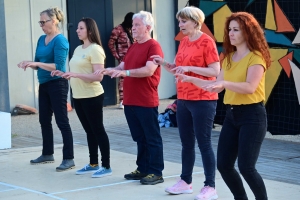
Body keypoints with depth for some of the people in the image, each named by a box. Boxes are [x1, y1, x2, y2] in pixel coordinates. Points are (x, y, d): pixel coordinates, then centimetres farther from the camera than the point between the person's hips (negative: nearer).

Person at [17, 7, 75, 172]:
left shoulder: (60, 40, -14)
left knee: (62, 121, -6)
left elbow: (58, 66, -21)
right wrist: (29, 64, -7)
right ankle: (47, 154, 28)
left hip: (57, 84, -8)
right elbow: (38, 64, 14)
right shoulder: (41, 39, 10)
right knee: (44, 120, 15)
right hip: (43, 84, 8)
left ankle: (69, 159, -2)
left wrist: (37, 64, -27)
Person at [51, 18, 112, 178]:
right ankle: (93, 164, 23)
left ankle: (106, 166, 3)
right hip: (78, 96, 9)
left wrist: (75, 74, -27)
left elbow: (98, 76, -21)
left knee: (98, 130, -3)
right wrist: (64, 74, 4)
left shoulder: (95, 50, -14)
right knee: (89, 131, 15)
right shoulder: (78, 49, 14)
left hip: (92, 97, -9)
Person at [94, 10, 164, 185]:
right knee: (139, 138, 14)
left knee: (152, 138, -1)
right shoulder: (133, 47, 18)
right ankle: (143, 169, 22)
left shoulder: (153, 46, -10)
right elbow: (122, 67, 16)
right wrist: (108, 71, -3)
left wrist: (126, 73, -27)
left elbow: (149, 70, -21)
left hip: (146, 102, -8)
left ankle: (156, 173, 4)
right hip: (130, 101, 8)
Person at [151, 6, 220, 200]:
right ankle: (186, 182, 24)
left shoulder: (207, 42, -12)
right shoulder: (183, 42, 11)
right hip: (183, 99, 8)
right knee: (187, 143, 14)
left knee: (204, 143, -4)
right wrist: (164, 64, 1)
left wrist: (189, 68, -22)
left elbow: (215, 71, -16)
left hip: (203, 100, -8)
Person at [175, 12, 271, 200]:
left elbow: (250, 87, -24)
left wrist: (225, 83, -35)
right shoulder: (229, 57, 13)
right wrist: (191, 79, 6)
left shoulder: (256, 57, -11)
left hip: (252, 115, -8)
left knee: (246, 167, -12)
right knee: (224, 164, 6)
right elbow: (217, 86, 14)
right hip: (232, 114, 8)